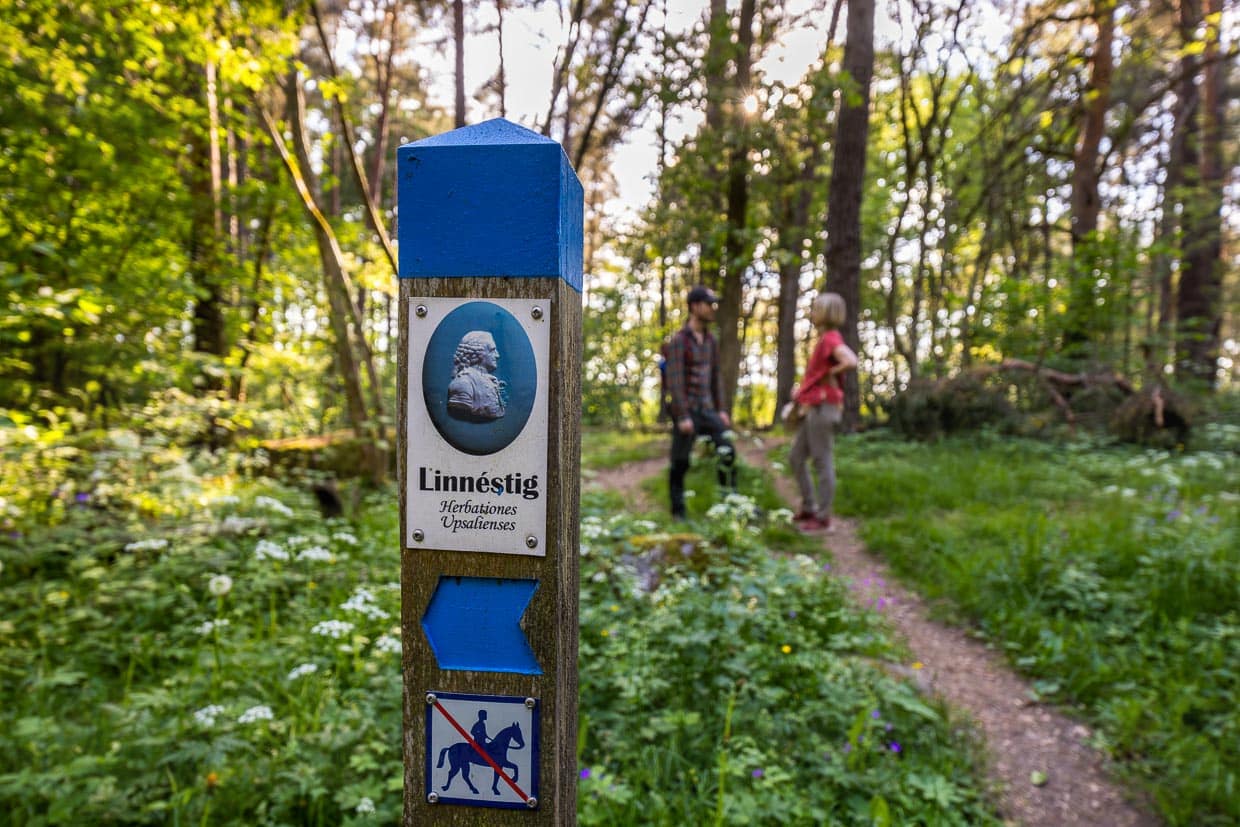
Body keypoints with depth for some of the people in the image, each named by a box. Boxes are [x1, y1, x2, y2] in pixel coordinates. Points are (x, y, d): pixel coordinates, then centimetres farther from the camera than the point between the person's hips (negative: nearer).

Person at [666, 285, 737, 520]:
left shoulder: (711, 341, 10)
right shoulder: (679, 340, -11)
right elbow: (674, 381, -16)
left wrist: (721, 410, 11)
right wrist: (683, 417, -19)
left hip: (707, 409, 6)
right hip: (686, 412, -6)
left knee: (727, 451, -3)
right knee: (680, 463, 3)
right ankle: (678, 512, 15)